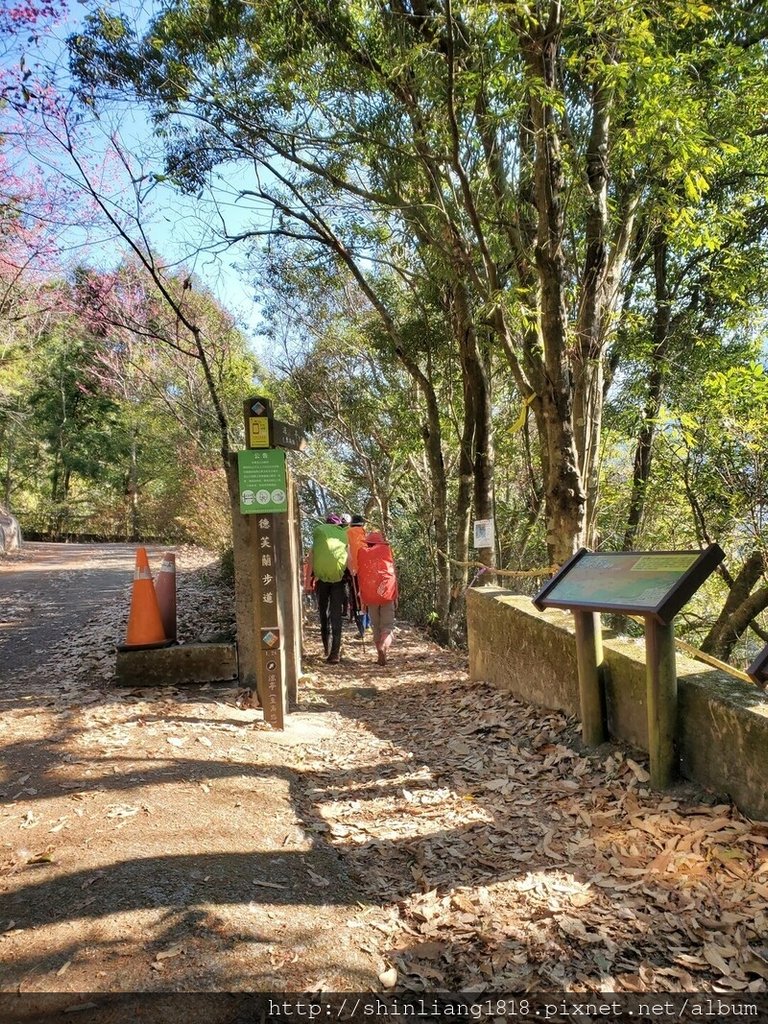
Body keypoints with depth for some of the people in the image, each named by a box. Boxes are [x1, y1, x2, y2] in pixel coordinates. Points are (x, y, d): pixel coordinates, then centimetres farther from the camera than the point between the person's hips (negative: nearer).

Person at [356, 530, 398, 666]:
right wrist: (396, 596, 11)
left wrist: (361, 596, 17)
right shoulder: (386, 549, 7)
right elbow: (393, 573, 6)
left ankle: (380, 654, 14)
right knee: (387, 625, 1)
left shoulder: (361, 552, 9)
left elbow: (359, 575, 11)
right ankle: (383, 647, -25)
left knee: (375, 626, 15)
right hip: (387, 593, -1)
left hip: (369, 594, 1)